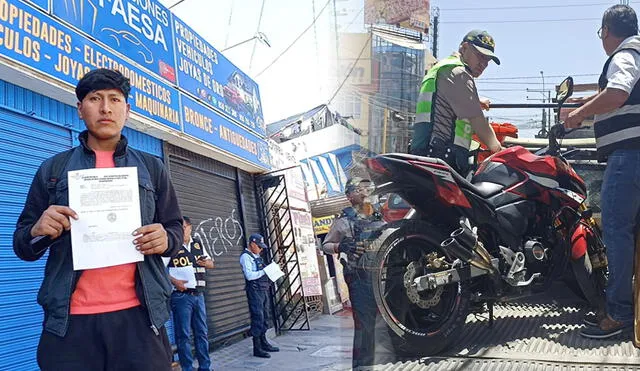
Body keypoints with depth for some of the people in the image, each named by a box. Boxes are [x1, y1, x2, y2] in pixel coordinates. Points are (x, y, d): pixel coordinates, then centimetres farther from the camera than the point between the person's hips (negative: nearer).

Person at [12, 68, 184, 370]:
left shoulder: (152, 168, 13)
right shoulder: (52, 170, 11)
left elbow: (175, 228, 16)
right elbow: (22, 244, 12)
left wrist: (165, 239, -8)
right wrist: (37, 232, -11)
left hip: (139, 315, 0)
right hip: (69, 321, 0)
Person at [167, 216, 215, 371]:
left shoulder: (198, 243, 12)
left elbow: (211, 263, 22)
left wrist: (207, 263, -2)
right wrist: (174, 281, -25)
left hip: (198, 294, 6)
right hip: (181, 295, -6)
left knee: (202, 333, 10)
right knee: (183, 335, -1)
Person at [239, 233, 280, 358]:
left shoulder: (257, 256, 19)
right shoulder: (245, 256, -9)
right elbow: (249, 275, -20)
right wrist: (264, 271, -15)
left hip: (263, 289, 9)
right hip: (254, 290, -9)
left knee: (264, 317, 13)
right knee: (258, 318, -9)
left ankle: (264, 343, 23)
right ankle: (257, 348, -6)